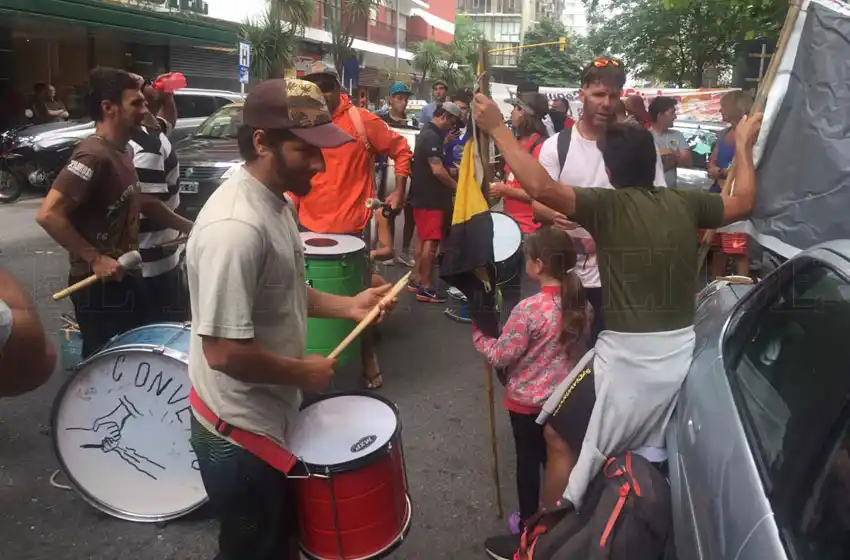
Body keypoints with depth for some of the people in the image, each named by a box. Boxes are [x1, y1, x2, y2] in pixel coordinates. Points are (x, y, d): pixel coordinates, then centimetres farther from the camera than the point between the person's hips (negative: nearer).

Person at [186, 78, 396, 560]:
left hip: (274, 416, 9)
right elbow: (224, 351, -31)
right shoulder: (236, 227, -31)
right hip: (241, 432, -9)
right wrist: (303, 372, -18)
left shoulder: (278, 202, 2)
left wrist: (346, 305, 2)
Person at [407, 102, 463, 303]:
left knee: (423, 239, 15)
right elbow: (437, 170, -24)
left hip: (424, 195, 10)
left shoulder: (428, 133, 15)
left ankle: (416, 279, 21)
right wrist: (456, 186, -13)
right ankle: (425, 287, -3)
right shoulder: (432, 137, -18)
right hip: (429, 197, -10)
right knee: (431, 241, -7)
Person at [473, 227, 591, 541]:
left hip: (527, 400, -5)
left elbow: (501, 356, -20)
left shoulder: (529, 309, -28)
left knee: (528, 460, 13)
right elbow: (580, 349, 5)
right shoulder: (582, 304, -8)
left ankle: (527, 522, 30)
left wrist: (478, 334, -6)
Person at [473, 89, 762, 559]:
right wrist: (743, 146, 36)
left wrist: (498, 130, -15)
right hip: (683, 352, 6)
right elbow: (744, 202, 23)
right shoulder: (684, 203, 6)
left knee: (561, 437, 11)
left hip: (627, 355, -6)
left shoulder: (607, 205, -10)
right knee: (657, 452, 29)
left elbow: (541, 188, -24)